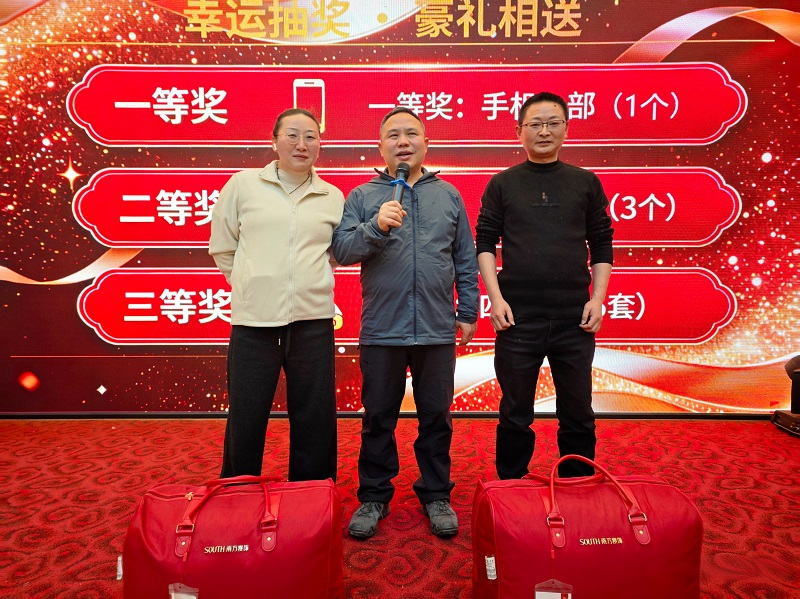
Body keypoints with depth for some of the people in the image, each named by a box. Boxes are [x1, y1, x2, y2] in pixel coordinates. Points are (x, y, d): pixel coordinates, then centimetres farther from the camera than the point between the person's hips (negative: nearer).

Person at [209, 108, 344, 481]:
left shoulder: (333, 197, 10)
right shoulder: (242, 185, 6)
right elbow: (222, 248, 12)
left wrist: (307, 282, 12)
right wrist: (253, 285, 10)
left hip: (313, 319, 2)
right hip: (254, 318, -1)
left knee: (315, 420, 9)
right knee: (246, 420, 7)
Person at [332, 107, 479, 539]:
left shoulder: (448, 195, 11)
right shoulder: (362, 197, 6)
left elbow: (466, 261, 11)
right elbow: (341, 249, -5)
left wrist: (468, 312, 8)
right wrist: (376, 227, -20)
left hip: (438, 330, 1)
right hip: (381, 330, -1)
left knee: (436, 418, 11)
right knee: (378, 418, 10)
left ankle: (436, 495, 29)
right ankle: (374, 496, 27)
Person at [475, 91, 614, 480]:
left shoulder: (586, 182, 9)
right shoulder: (502, 184, 6)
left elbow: (602, 247, 10)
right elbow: (485, 243, 2)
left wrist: (598, 298, -1)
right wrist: (495, 297, -8)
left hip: (574, 317, 2)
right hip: (517, 316, -1)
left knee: (578, 412, 10)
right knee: (515, 413, 9)